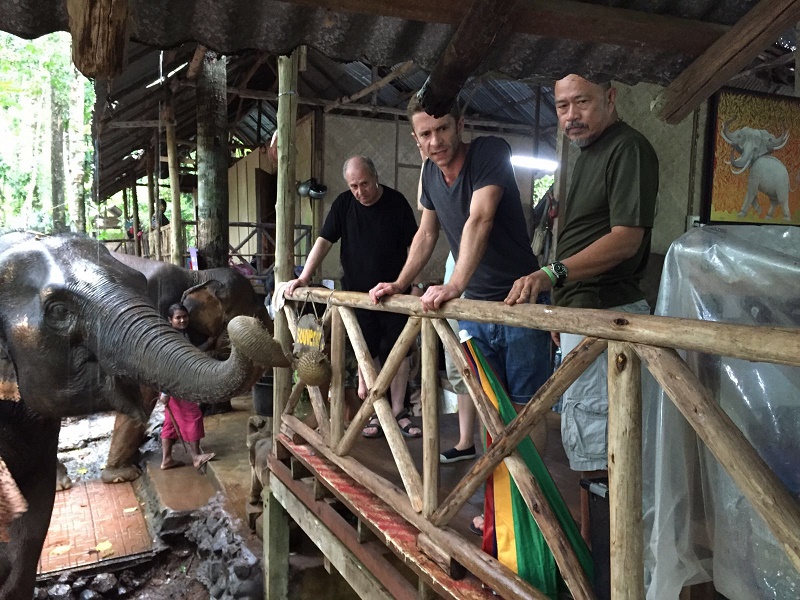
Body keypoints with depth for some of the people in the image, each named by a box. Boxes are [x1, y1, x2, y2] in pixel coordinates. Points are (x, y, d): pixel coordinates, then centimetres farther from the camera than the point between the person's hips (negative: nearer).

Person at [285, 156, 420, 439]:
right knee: (367, 354, 5)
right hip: (357, 293, 1)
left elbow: (414, 244, -2)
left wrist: (410, 282, -10)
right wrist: (303, 277, -12)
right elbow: (324, 241, -3)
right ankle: (375, 414, 15)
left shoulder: (396, 202, -5)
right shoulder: (343, 204, 0)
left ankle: (398, 411, 14)